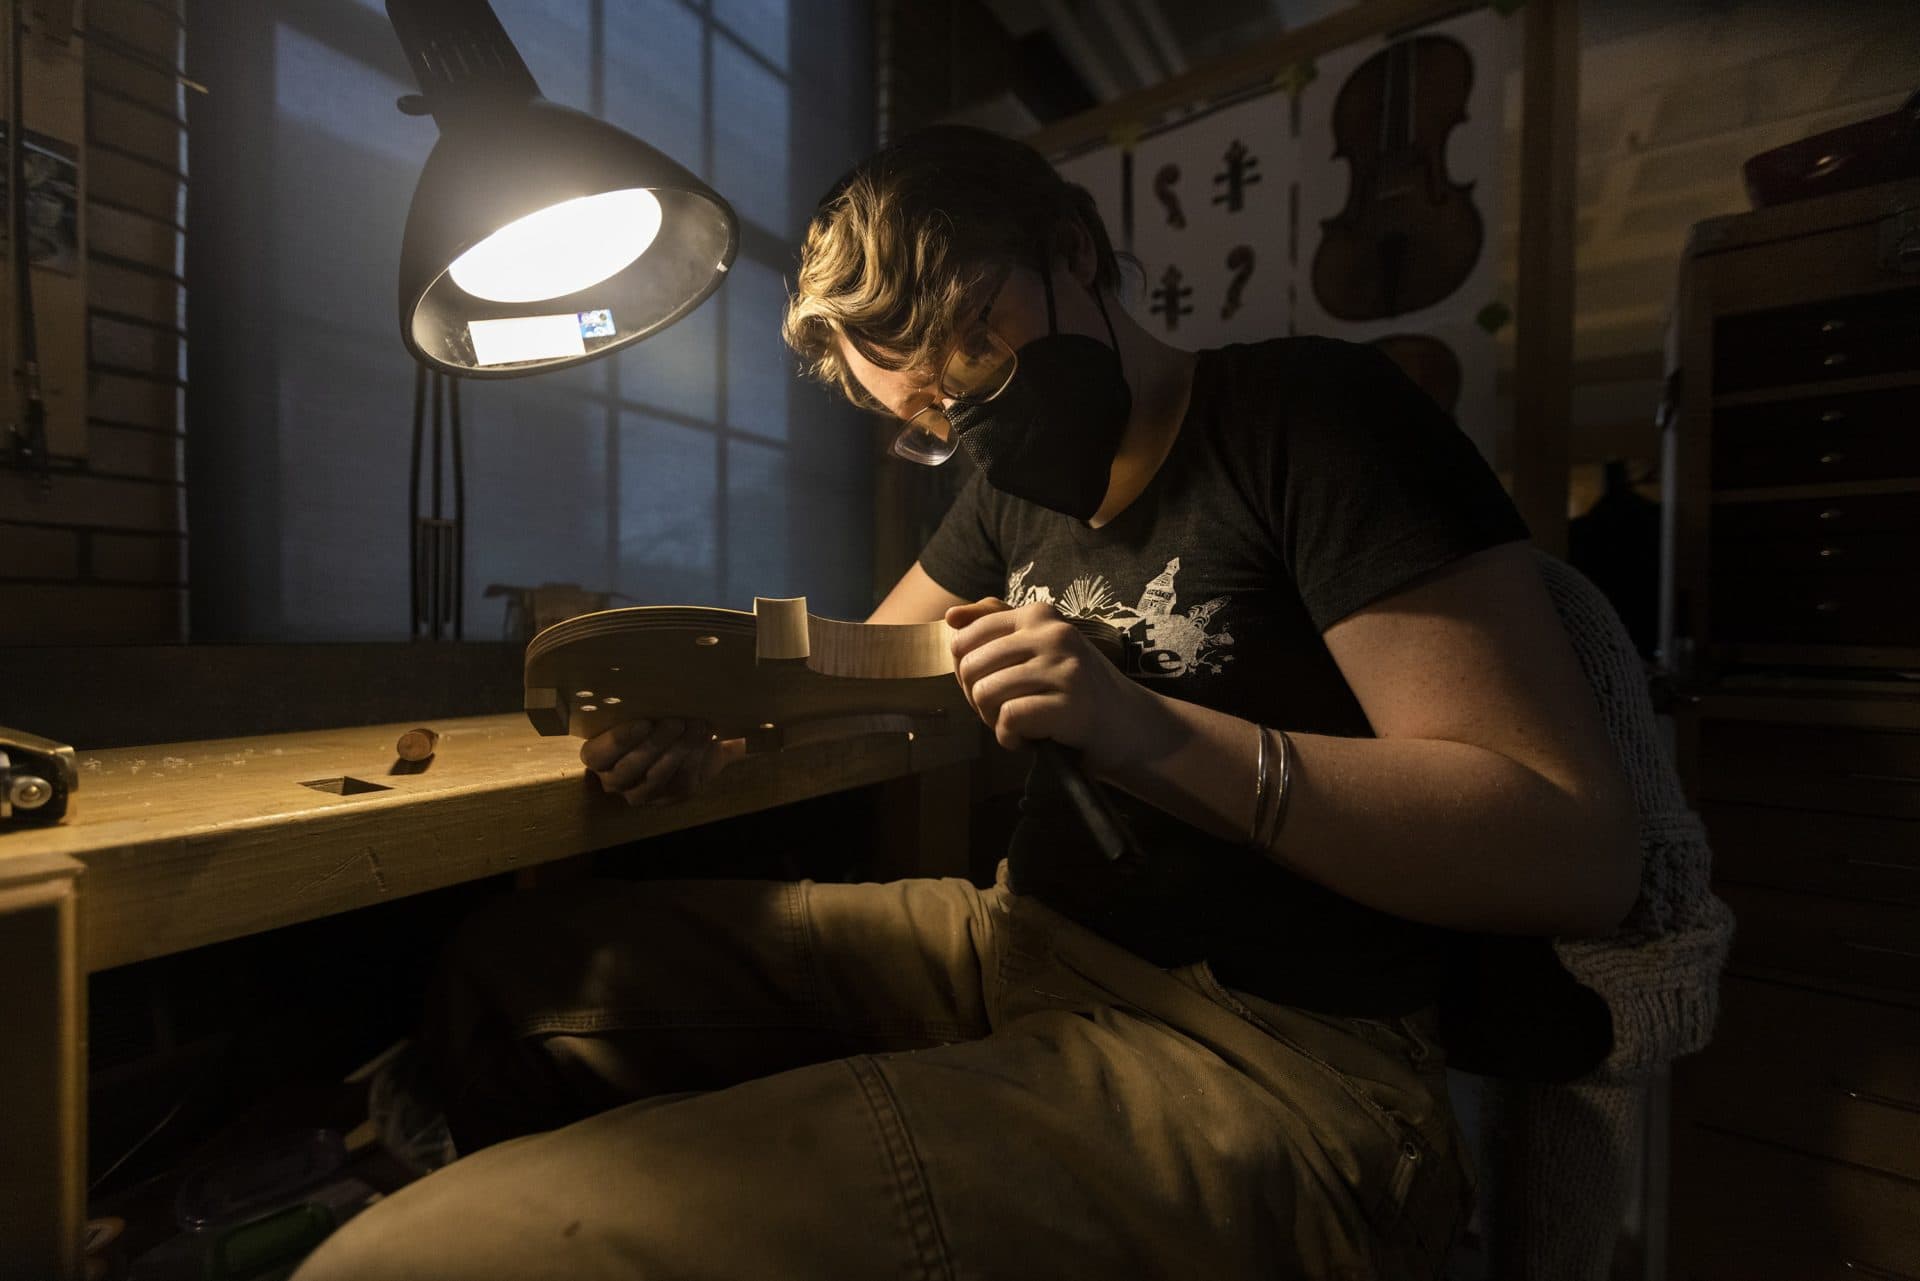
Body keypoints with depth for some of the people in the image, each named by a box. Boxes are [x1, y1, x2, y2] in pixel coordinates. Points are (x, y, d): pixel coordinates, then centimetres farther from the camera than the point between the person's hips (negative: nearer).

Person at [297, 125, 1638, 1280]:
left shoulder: (1310, 412, -9)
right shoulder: (1017, 493, 11)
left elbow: (1585, 853, -13)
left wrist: (1153, 735, -25)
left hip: (1264, 1051, -6)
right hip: (1020, 948, 7)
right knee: (524, 969, 5)